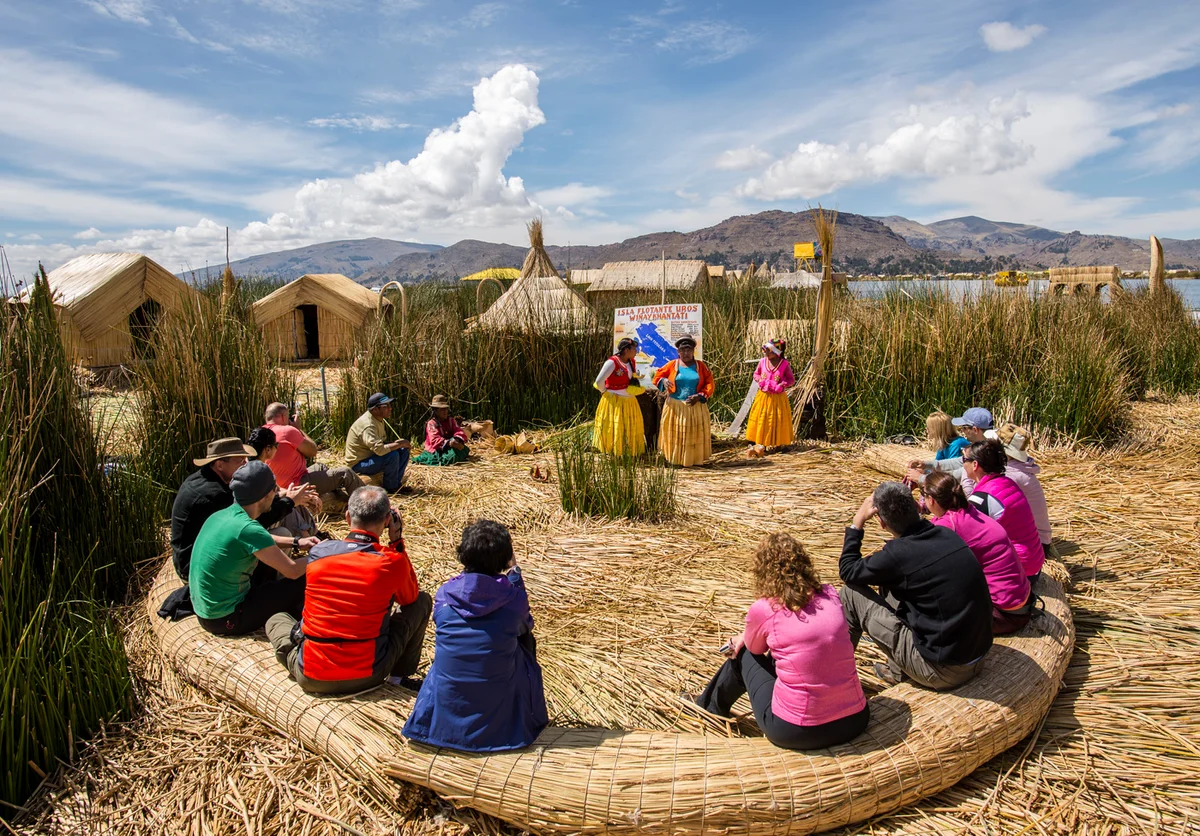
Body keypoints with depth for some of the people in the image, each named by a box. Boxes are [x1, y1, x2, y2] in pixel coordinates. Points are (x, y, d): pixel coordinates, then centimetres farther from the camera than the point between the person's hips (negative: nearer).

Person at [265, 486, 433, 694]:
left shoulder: (317, 551, -5)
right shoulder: (392, 562, -14)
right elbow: (410, 596, 9)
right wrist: (397, 542, 6)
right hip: (367, 676, -3)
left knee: (276, 619, 31)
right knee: (422, 601, 15)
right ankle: (400, 676, 18)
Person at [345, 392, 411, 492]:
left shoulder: (379, 419, 3)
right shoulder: (367, 425, -28)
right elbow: (379, 449, -39)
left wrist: (397, 443, -6)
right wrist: (399, 443, -25)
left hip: (370, 456, 10)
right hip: (358, 464, -9)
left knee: (403, 451, 1)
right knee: (392, 456, -29)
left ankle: (396, 483, 4)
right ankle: (390, 488, -10)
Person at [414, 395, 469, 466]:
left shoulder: (451, 421, 12)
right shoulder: (432, 424, -7)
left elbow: (459, 431, -1)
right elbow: (435, 440, -21)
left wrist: (457, 439, -27)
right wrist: (448, 443, -39)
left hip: (449, 448, 6)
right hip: (437, 450, -6)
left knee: (464, 449, -26)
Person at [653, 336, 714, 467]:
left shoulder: (700, 366, 4)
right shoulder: (672, 365, 1)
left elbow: (709, 385, 1)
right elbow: (658, 376, 6)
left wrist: (700, 396, -14)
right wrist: (663, 381, -17)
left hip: (696, 407, 1)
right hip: (675, 407, -1)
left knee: (694, 434, 3)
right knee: (675, 434, 1)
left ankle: (692, 459, 10)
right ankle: (675, 460, 7)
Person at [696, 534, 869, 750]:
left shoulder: (763, 610, -12)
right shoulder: (830, 595, 2)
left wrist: (742, 639, 34)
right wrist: (747, 637, 27)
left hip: (796, 732, -4)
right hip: (855, 720, 5)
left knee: (742, 653, 19)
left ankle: (710, 706, 44)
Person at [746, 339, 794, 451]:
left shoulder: (784, 364, -9)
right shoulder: (762, 361, -2)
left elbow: (792, 380, -3)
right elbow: (756, 374, 12)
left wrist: (783, 385, -20)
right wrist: (760, 381, -9)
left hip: (778, 398, -2)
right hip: (763, 396, 2)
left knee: (778, 420, 4)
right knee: (761, 419, 5)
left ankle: (779, 443, 15)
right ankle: (760, 443, 13)